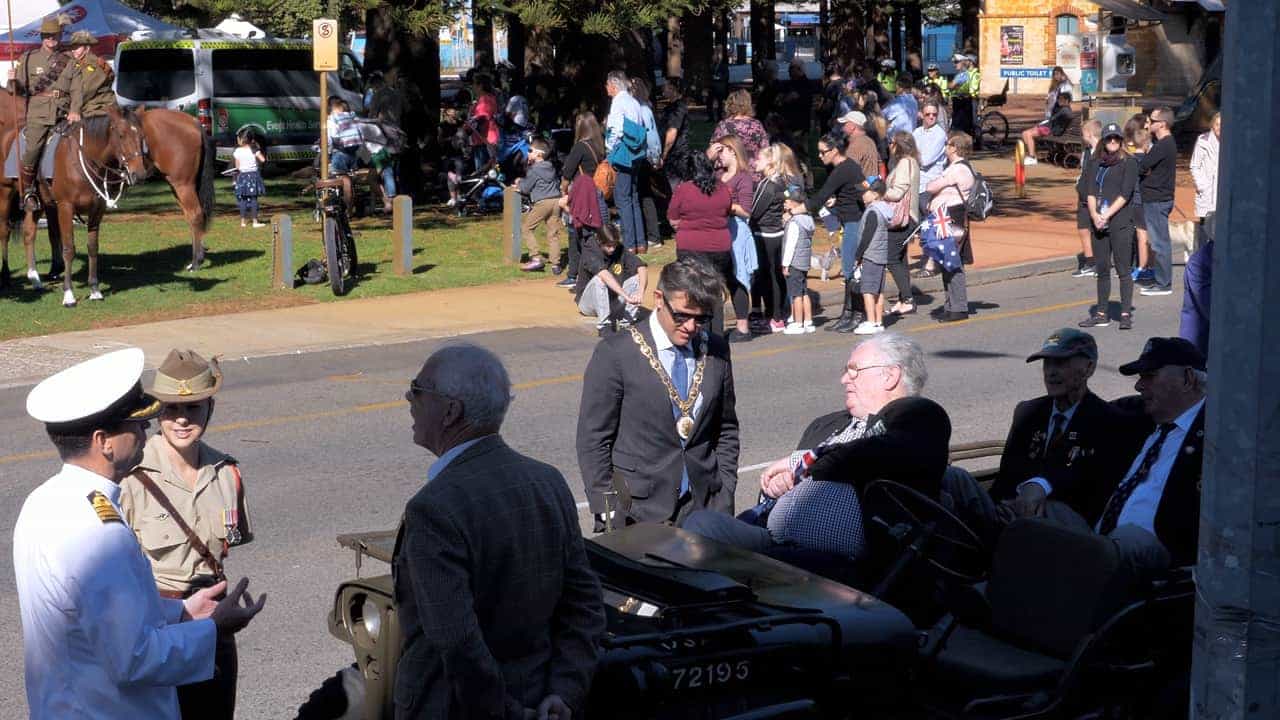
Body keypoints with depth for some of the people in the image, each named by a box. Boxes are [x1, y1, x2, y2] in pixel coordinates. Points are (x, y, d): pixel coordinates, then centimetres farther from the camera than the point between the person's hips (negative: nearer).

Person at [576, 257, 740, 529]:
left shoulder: (716, 351, 6)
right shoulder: (616, 353, -7)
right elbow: (592, 440, -5)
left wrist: (724, 501, 7)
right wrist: (607, 514, -8)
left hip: (703, 507, 4)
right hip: (638, 513, -3)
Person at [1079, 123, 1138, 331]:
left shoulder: (1129, 163, 1)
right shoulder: (1095, 164, 15)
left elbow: (1125, 194, -7)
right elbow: (1090, 191, 7)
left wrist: (1107, 215, -14)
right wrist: (1094, 214, -10)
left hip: (1121, 222, -5)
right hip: (1098, 224, 5)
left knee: (1122, 269, -5)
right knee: (1102, 269, 8)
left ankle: (1126, 313, -4)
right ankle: (1101, 314, 13)